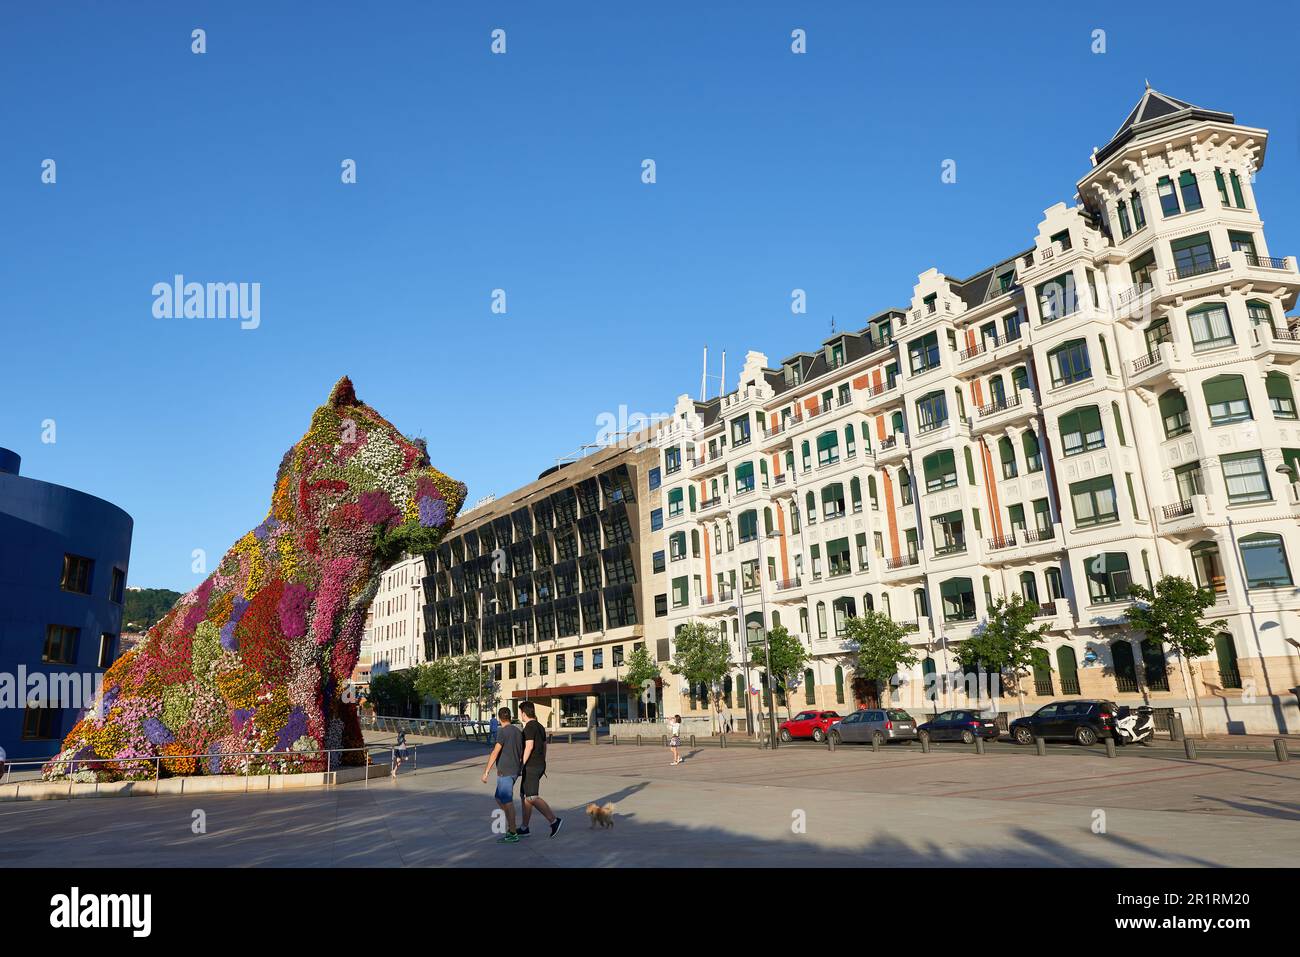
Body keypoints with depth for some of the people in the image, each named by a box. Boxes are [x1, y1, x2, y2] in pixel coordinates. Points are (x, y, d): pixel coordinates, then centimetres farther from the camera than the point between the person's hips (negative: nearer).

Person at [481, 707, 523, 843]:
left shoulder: (503, 732, -12)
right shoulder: (518, 731, 12)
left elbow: (495, 753, -16)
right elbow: (521, 754, 18)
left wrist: (486, 772, -14)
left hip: (505, 771, -8)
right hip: (515, 771, 8)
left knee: (507, 802, -4)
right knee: (499, 799, 18)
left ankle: (512, 834, -1)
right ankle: (510, 826, 20)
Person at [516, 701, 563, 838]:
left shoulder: (529, 727, -14)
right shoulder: (540, 726, 15)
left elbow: (529, 746, -22)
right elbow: (544, 746, 19)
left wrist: (521, 765, -19)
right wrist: (542, 765, 25)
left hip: (531, 766, -10)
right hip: (540, 765, 10)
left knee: (532, 797, -11)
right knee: (524, 795, 14)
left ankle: (554, 820, -16)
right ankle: (524, 828, 17)